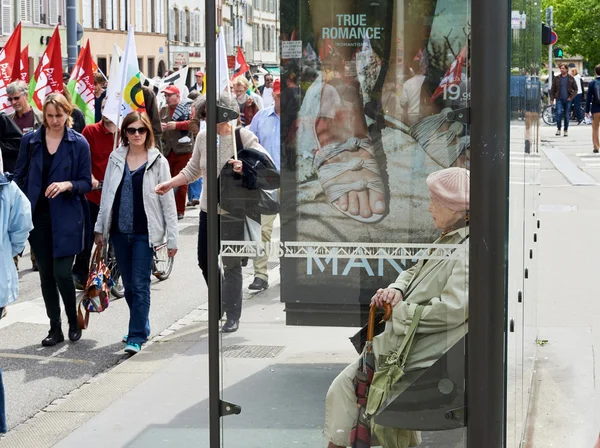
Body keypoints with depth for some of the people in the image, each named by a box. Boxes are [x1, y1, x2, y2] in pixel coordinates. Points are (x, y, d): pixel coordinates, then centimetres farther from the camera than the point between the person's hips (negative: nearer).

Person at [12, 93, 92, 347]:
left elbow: (86, 182, 0)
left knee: (62, 273, -7)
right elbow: (19, 177, 8)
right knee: (46, 275, 8)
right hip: (38, 216, 3)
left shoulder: (79, 143, -3)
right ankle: (55, 329, 18)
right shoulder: (30, 140, 4)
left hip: (66, 218, -3)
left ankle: (74, 323, 16)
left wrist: (68, 185, -20)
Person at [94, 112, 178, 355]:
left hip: (145, 233, -4)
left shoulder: (158, 162, -3)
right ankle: (141, 327, 28)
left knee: (140, 285, -6)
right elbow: (106, 195, 13)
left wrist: (172, 238, -6)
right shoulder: (116, 159, 7)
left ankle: (136, 337, -2)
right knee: (129, 284, 12)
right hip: (119, 232, 4)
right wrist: (100, 228, 11)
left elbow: (168, 202, -3)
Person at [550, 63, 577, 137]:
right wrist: (552, 98, 0)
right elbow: (552, 89, 9)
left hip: (568, 100, 0)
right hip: (559, 99, 0)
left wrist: (571, 97, -6)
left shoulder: (571, 78, 4)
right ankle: (558, 129, -4)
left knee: (567, 115, 4)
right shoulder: (556, 78, 5)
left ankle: (566, 130, 16)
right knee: (559, 113, -17)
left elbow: (575, 89, 6)